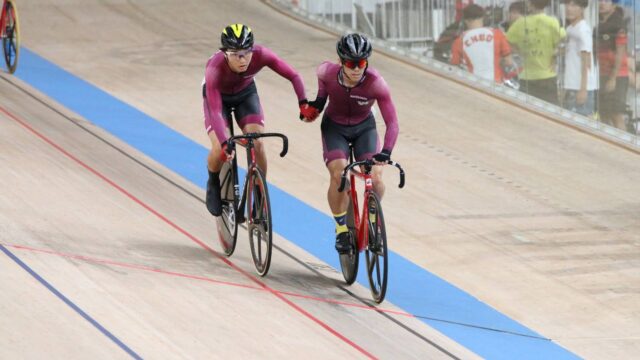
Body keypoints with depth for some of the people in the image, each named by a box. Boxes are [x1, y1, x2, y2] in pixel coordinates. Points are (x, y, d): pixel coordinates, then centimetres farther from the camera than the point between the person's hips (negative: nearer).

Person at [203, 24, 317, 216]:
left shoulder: (260, 55, -33)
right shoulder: (215, 68, -40)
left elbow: (293, 76, -25)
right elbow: (215, 111, -42)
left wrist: (303, 102, -39)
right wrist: (224, 143, -53)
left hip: (245, 93, 2)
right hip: (218, 95, -2)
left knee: (257, 144, -17)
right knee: (219, 150, -19)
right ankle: (213, 183, 14)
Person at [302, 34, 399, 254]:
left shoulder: (375, 84, -31)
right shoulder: (328, 73, -25)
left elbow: (392, 122, -33)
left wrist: (386, 152, -45)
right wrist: (319, 100, 0)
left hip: (364, 128, 0)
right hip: (335, 128, 0)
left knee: (375, 177, -19)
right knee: (339, 175, -24)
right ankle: (341, 228, -4)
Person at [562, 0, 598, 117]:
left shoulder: (583, 30, -12)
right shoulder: (570, 29, 14)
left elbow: (586, 61, -15)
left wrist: (583, 89, -18)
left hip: (582, 87, -9)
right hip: (571, 86, 9)